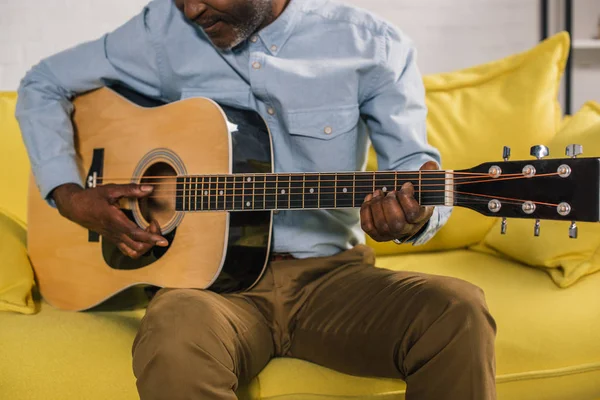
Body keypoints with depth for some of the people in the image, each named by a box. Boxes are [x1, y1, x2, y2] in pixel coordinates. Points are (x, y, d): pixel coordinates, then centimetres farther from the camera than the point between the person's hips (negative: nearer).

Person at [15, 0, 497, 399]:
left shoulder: (371, 44, 0)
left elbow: (417, 172, -3)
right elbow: (44, 84, 13)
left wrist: (412, 218, -28)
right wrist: (72, 197, -2)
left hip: (329, 274, 1)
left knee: (457, 312, -29)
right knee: (174, 335, -36)